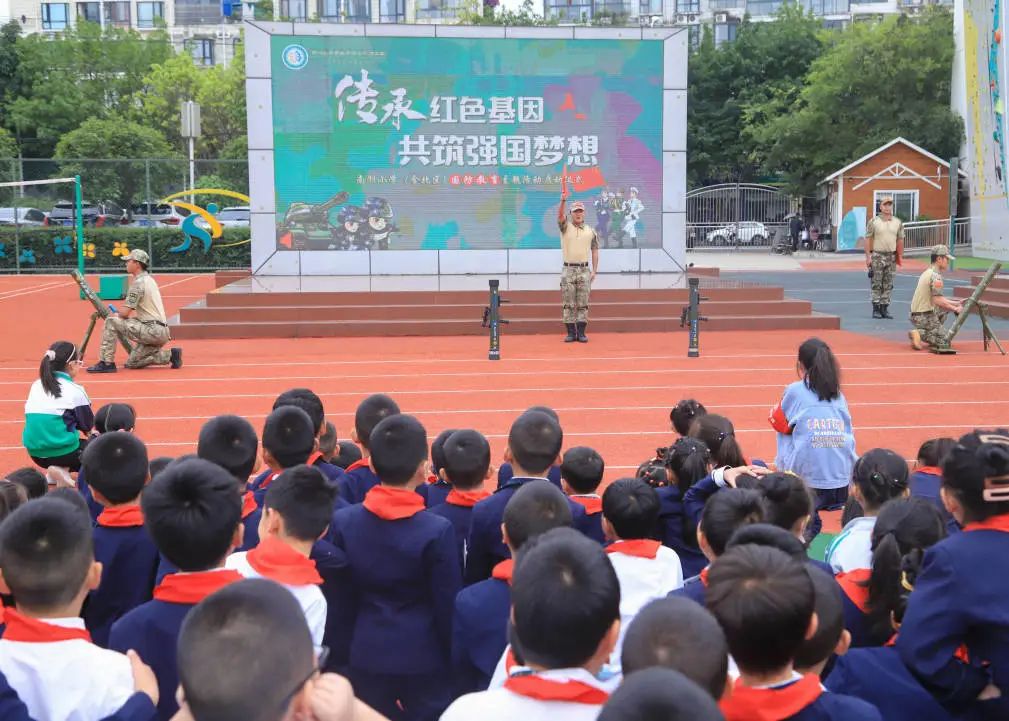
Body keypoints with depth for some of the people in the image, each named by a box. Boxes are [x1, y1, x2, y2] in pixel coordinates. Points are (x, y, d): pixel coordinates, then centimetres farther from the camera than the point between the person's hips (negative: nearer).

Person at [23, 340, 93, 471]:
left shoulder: (36, 386, 8)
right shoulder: (75, 390, -10)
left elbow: (41, 419, 15)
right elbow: (88, 425, -1)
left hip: (36, 453, 6)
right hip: (63, 452, -6)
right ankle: (63, 470, -1)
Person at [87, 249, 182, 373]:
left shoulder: (138, 282, -12)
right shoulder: (150, 279, 18)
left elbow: (125, 313, -15)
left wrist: (116, 315, 8)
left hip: (153, 331, -10)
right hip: (161, 332, 10)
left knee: (111, 322, -10)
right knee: (131, 363, 18)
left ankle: (106, 363, -8)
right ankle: (169, 355, 10)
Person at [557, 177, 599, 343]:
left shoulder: (591, 232, 8)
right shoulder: (565, 227, 3)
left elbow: (594, 251, 9)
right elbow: (560, 215, -16)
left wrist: (594, 270, 0)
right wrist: (563, 199, -33)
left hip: (584, 270, 1)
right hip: (568, 270, -1)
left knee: (583, 304, 1)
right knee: (569, 304, 0)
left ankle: (581, 333, 5)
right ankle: (571, 333, 5)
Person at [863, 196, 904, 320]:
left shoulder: (897, 222, 8)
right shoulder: (873, 221, -2)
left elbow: (900, 240, 11)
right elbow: (868, 239, -4)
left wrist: (900, 256, 7)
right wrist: (868, 256, -9)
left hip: (891, 256, 3)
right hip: (877, 256, -3)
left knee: (888, 285, 5)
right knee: (876, 284, -1)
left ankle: (885, 308, 10)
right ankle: (876, 309, 4)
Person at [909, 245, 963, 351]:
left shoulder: (927, 272, 15)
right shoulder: (935, 276, -15)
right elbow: (938, 300, -23)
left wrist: (956, 303, 17)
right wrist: (955, 309, -12)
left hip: (917, 314, 9)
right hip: (924, 317, -9)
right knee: (945, 341, -1)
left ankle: (927, 334, 15)